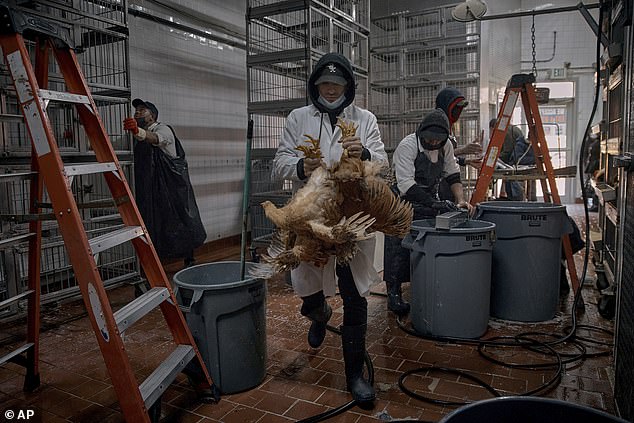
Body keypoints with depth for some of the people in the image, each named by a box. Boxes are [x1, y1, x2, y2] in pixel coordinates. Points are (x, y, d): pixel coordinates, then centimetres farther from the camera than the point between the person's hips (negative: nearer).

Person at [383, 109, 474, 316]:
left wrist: (460, 200, -8)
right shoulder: (407, 146, -20)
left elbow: (453, 175, 8)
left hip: (430, 203, 6)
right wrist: (433, 203, -35)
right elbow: (406, 184, -27)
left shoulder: (446, 146, 1)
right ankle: (393, 295, 4)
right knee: (399, 250, -6)